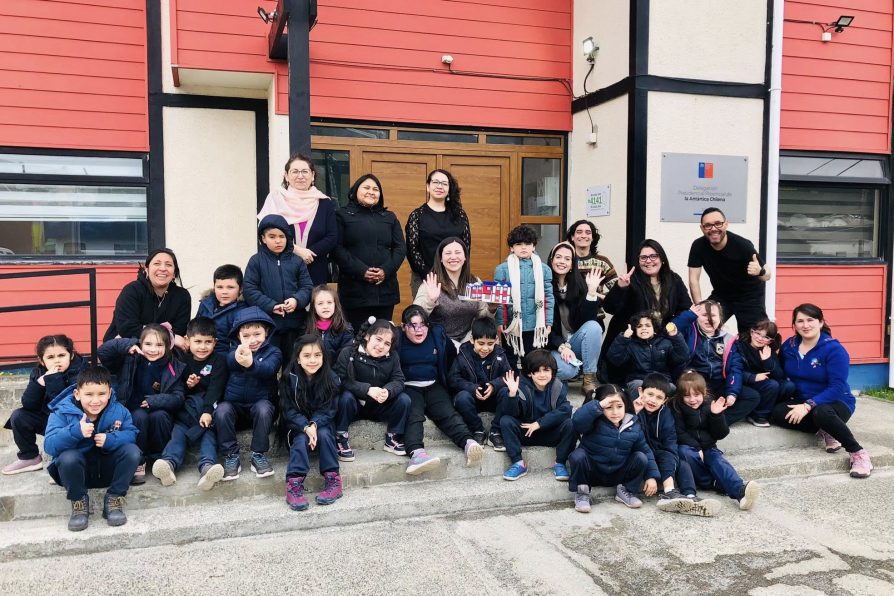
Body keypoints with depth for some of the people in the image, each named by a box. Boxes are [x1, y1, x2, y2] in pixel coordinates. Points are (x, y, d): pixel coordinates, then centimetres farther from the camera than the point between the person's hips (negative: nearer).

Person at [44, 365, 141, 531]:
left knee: (132, 451, -24)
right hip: (78, 470, -2)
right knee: (68, 457, -34)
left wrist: (111, 439, -30)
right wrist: (75, 432, -40)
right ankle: (79, 502, -7)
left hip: (108, 470, 2)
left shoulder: (118, 410, -6)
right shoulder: (62, 412, -13)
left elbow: (131, 434, -10)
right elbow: (49, 445, -23)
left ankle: (114, 499, -6)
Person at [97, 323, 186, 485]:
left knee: (159, 416, -32)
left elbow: (178, 397, -7)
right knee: (139, 416, -32)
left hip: (160, 412, 0)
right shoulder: (131, 361, 1)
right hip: (134, 414, 0)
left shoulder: (174, 368, -1)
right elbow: (102, 352, -7)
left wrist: (155, 401, -24)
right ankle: (138, 462, -18)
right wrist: (126, 345, -22)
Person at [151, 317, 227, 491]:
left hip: (209, 406, -2)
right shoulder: (182, 360, 12)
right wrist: (186, 385, -11)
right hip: (185, 410, 3)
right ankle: (169, 463, -45)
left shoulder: (219, 361, 1)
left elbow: (215, 389, -11)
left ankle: (207, 467, -48)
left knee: (209, 433, -25)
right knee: (178, 432, -21)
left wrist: (208, 411, -25)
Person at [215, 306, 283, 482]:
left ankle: (259, 455, -17)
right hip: (234, 403, 2)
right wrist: (238, 358, -51)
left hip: (260, 402, -2)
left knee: (264, 409, -33)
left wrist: (251, 364, -52)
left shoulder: (273, 352, -3)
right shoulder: (235, 351, 2)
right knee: (221, 411, -27)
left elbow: (268, 369, -27)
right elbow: (230, 362, -24)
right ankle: (231, 456, -14)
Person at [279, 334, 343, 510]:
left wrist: (314, 425, -27)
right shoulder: (289, 378, -10)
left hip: (321, 423, 1)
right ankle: (294, 484, -37)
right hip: (297, 425, -1)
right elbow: (288, 410, -12)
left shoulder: (330, 378, -7)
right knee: (301, 440, -30)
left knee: (324, 435, -30)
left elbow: (328, 409, -8)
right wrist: (306, 428, -27)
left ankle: (332, 479, -26)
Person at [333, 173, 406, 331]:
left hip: (385, 289, 3)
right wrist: (361, 271, -15)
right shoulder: (342, 215, 7)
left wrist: (386, 270, -9)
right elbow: (337, 248, -5)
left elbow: (400, 248, 9)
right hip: (354, 289, -3)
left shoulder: (390, 217, 18)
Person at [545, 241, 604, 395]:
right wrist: (562, 347, -21)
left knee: (594, 326, -28)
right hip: (553, 345, -4)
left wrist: (592, 291, -21)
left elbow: (588, 319, -12)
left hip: (575, 342, 4)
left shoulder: (579, 284, -1)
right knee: (567, 371, -34)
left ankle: (589, 380, -18)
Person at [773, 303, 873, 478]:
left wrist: (808, 405, -30)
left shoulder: (834, 349, -14)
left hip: (836, 403, -4)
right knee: (778, 413, -27)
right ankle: (824, 432, -10)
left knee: (821, 413, -40)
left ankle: (858, 453, -20)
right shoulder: (788, 346, 2)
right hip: (801, 402, 5)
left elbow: (837, 388, -22)